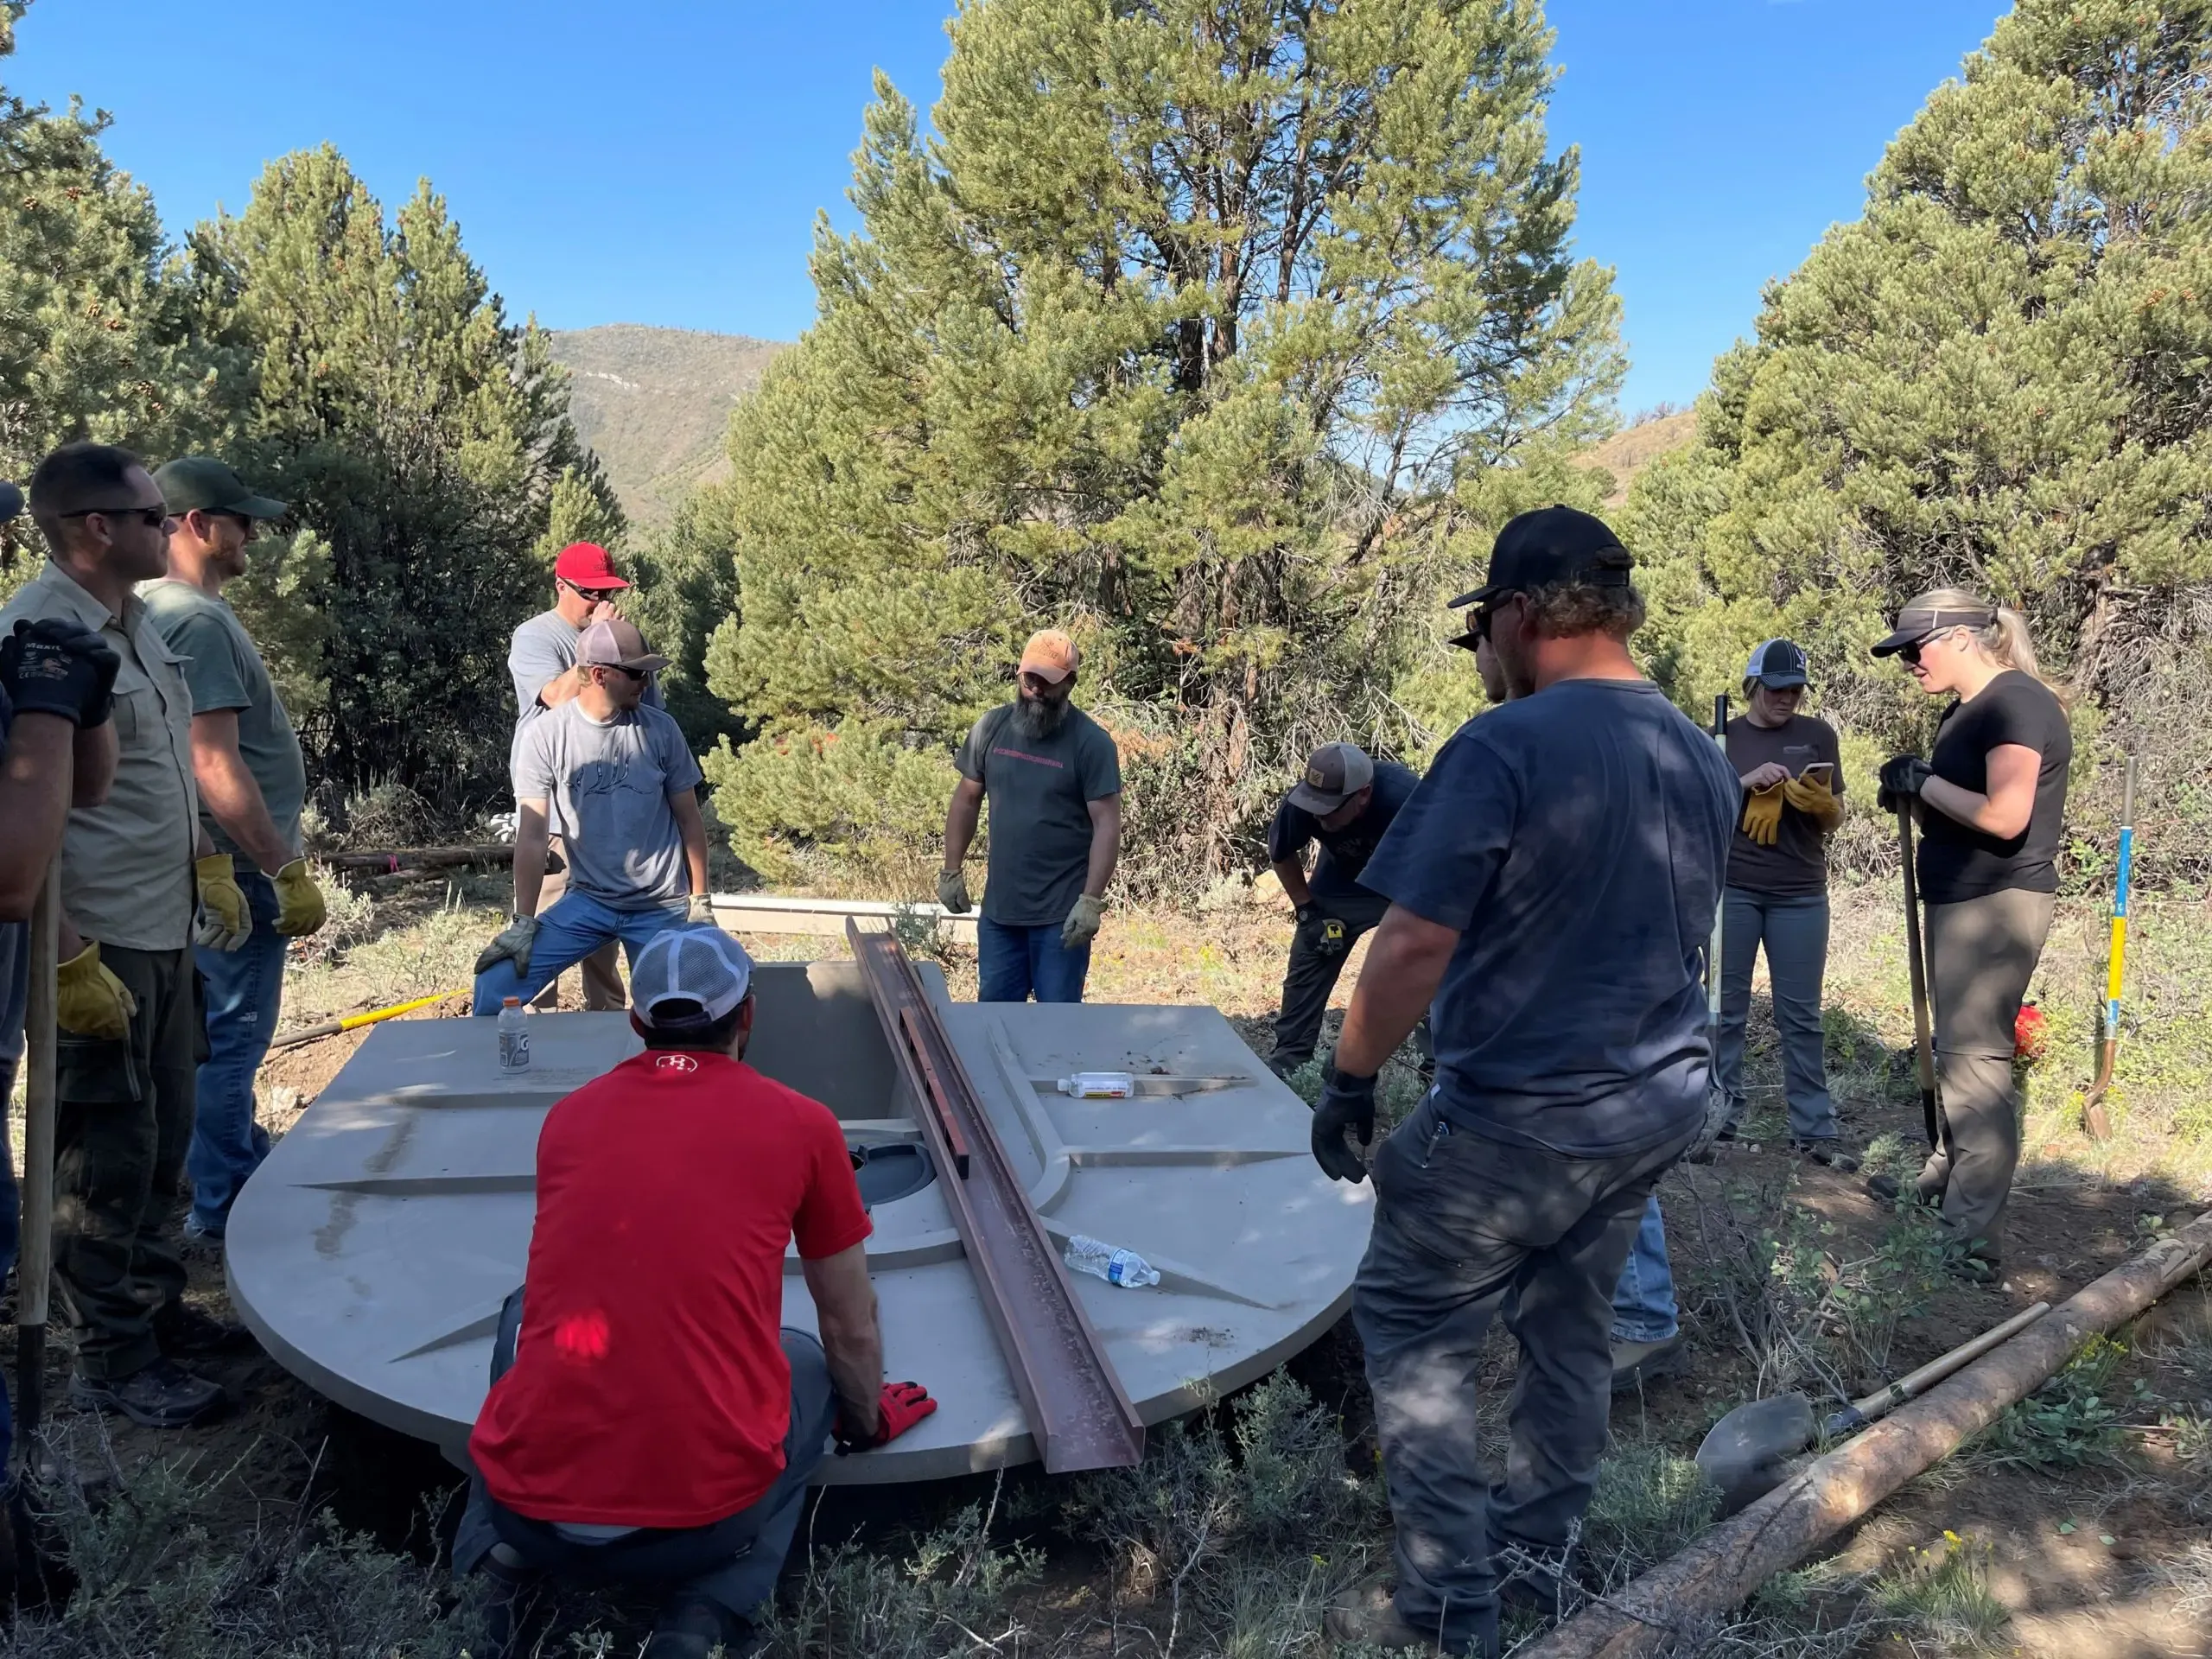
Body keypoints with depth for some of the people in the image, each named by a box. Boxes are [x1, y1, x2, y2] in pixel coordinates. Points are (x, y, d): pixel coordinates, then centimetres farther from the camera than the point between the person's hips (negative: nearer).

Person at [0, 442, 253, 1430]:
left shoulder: (139, 622, 10)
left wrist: (209, 869, 18)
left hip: (166, 935, 9)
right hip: (96, 950, -9)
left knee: (162, 1138, 19)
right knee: (104, 1159, 4)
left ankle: (156, 1309, 35)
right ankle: (112, 1362, 19)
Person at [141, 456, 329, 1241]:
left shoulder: (165, 610, 12)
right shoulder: (197, 621, -19)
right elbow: (217, 769, -25)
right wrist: (288, 871, -21)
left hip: (217, 868, 10)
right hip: (236, 870, -10)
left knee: (223, 1035, 20)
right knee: (230, 1038, 0)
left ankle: (248, 1167, 35)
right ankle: (222, 1209, 10)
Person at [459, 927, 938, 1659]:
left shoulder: (568, 1117, 9)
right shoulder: (802, 1125, 0)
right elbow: (852, 1331, 12)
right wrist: (868, 1420, 34)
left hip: (527, 1500, 4)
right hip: (703, 1513, -3)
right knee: (808, 1361, 27)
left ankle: (506, 1546, 12)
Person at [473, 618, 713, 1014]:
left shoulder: (660, 730, -5)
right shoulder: (544, 736, -9)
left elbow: (689, 819, 3)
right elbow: (533, 834, -10)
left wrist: (700, 901, 2)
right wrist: (523, 923, -14)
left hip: (663, 907, 1)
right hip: (587, 902, -1)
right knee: (496, 988, -13)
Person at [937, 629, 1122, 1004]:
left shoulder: (1091, 743, -11)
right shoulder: (992, 727, 2)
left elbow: (1106, 824, -14)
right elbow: (966, 800, 10)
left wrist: (1091, 900, -20)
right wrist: (951, 872, 8)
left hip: (1061, 913, -4)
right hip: (999, 907, 5)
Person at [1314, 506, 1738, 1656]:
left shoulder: (1506, 746, -20)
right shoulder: (1705, 760, 5)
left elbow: (1416, 942, -22)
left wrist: (1349, 1079, -11)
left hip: (1520, 1118, -8)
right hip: (1661, 1102, 8)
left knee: (1412, 1328, 7)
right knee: (1570, 1329, 21)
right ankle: (1539, 1551, 37)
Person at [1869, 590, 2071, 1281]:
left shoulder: (2015, 703, -16)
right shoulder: (1966, 711, 14)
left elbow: (2004, 817, -26)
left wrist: (1926, 783, -15)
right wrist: (1912, 795, 0)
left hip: (1997, 906, -10)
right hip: (1962, 901, 10)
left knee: (1975, 1060, -10)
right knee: (1959, 1051, 18)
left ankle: (1975, 1244, -7)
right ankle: (1945, 1181, 31)